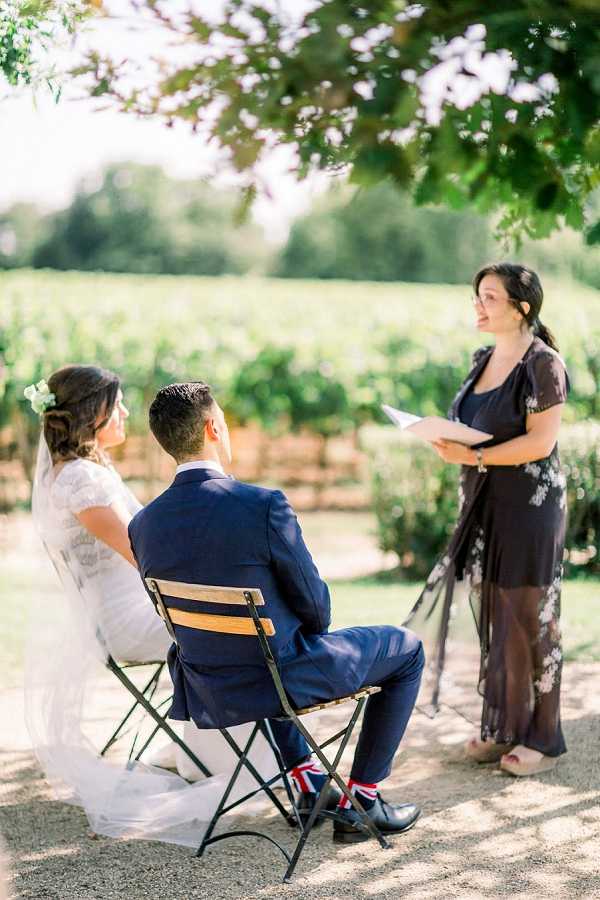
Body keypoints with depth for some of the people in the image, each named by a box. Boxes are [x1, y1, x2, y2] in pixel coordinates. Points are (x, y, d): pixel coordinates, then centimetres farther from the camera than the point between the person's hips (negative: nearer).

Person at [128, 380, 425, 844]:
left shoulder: (144, 525, -6)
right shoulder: (265, 506, -24)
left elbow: (177, 620, 7)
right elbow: (314, 604, -13)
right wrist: (311, 628, 12)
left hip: (206, 694, 6)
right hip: (279, 679, -6)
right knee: (406, 649, 18)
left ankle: (310, 783, 40)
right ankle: (360, 802, 20)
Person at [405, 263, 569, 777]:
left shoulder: (543, 363, -12)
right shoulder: (484, 360, 12)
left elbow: (541, 441, -18)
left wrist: (473, 456, -22)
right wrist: (448, 441, 0)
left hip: (529, 503, -8)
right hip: (484, 503, 8)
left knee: (529, 617, -1)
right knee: (492, 615, 10)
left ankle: (543, 737, 10)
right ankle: (504, 727, 21)